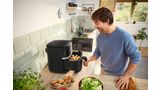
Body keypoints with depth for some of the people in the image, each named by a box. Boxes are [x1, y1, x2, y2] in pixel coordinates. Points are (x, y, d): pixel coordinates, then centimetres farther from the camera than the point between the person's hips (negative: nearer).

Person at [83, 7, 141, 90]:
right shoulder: (100, 37, -9)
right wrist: (89, 59, -13)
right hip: (103, 72, 5)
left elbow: (135, 57, -20)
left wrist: (126, 76, -22)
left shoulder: (125, 37, -28)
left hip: (119, 76, -5)